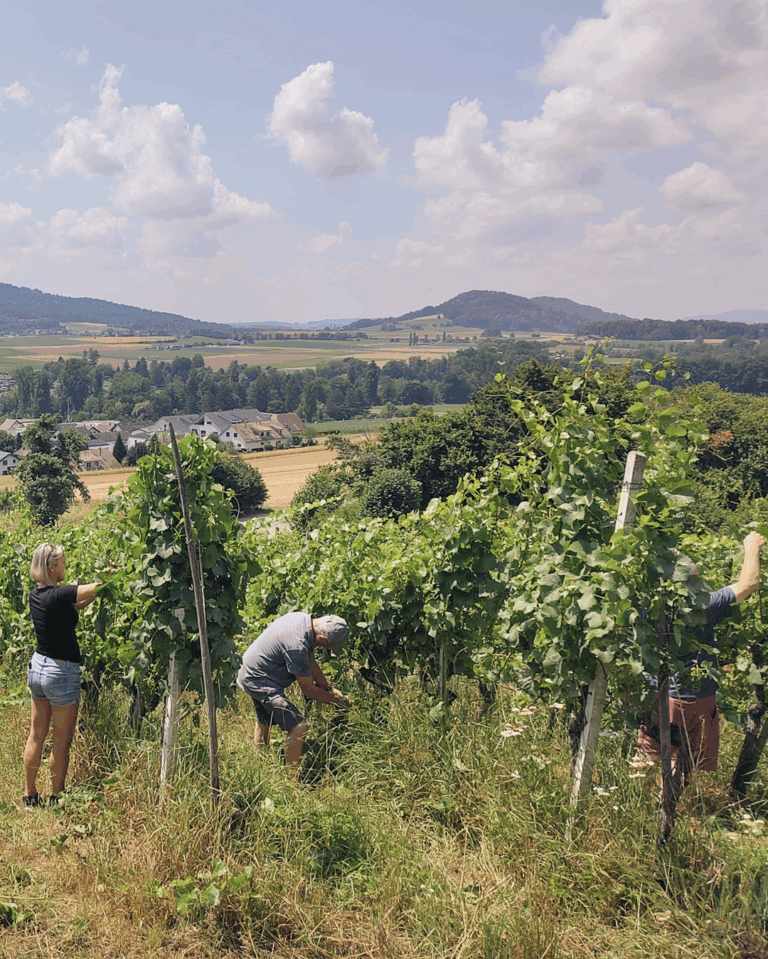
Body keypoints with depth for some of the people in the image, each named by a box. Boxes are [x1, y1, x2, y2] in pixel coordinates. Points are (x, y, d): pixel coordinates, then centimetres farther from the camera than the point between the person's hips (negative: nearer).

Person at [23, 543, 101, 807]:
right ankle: (56, 798, 19)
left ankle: (29, 796, 30)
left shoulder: (36, 595, 2)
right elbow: (93, 588, -22)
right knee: (61, 742, 7)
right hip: (61, 672, -8)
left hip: (37, 667, 8)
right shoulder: (57, 596, -23)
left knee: (37, 736, 18)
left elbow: (75, 605, 9)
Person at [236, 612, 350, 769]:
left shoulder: (304, 618, -5)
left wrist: (329, 687, 13)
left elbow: (310, 661, 12)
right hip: (259, 681, -11)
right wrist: (335, 699, -5)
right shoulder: (297, 645, -33)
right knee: (298, 727, -14)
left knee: (264, 721, 30)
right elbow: (308, 690, -20)